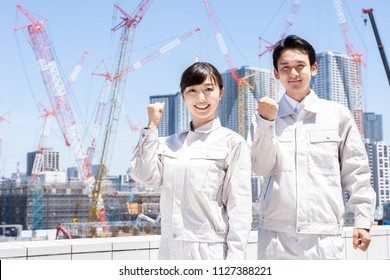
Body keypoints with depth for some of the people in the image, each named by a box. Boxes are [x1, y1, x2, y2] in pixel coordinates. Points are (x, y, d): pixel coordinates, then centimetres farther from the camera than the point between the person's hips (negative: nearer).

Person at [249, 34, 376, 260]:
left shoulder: (337, 114, 6)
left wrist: (363, 220, 3)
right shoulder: (266, 115, 9)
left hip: (325, 235, -1)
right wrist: (267, 122, -11)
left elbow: (356, 172, 7)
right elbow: (262, 167, 0)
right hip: (276, 234, 1)